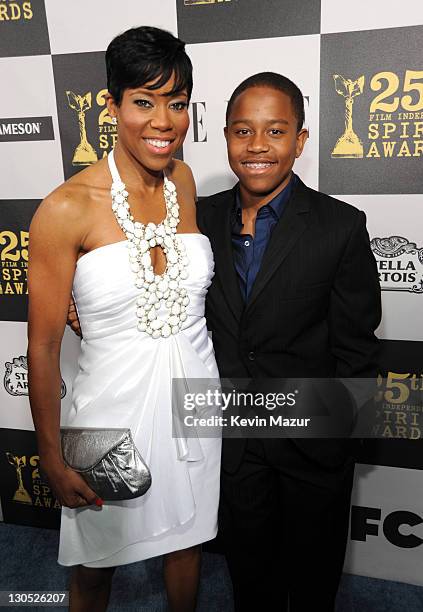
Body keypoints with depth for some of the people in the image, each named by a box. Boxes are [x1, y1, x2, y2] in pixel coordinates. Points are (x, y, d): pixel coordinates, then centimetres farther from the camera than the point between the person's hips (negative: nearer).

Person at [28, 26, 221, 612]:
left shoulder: (184, 180, -3)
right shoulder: (67, 209, -18)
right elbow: (43, 347, -11)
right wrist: (53, 459, -4)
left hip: (193, 400, 4)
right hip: (114, 408, -3)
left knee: (188, 539, 27)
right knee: (95, 564, 23)